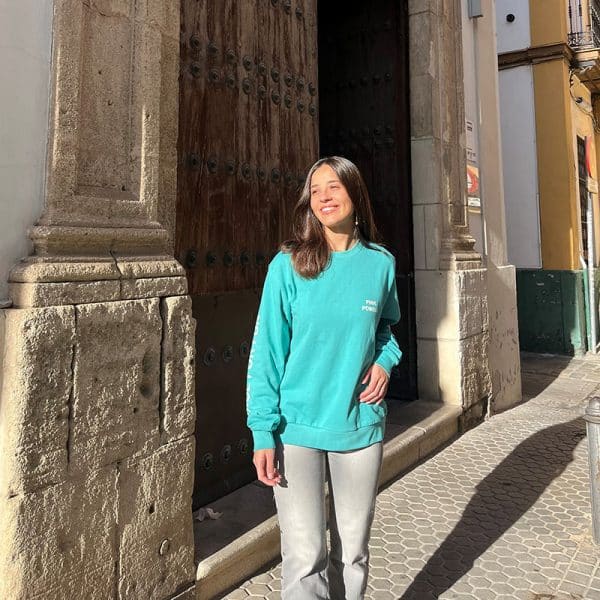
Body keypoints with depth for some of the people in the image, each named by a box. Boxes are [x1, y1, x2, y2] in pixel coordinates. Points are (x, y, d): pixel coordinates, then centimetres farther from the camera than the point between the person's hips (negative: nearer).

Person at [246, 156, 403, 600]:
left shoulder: (381, 263, 1)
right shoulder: (289, 264, -7)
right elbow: (267, 352, -6)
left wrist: (385, 361, -3)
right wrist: (263, 432, -11)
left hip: (360, 426, 3)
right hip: (297, 429, -2)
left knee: (352, 553, 16)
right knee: (306, 558, 3)